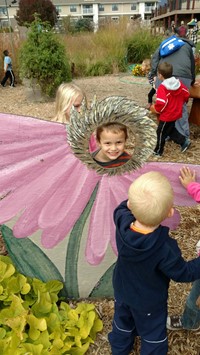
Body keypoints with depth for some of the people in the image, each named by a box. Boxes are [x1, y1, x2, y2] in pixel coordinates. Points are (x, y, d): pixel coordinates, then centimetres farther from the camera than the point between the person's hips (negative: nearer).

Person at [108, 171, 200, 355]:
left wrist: (139, 203, -15)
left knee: (123, 323, 33)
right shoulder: (165, 248, -42)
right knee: (153, 333, 26)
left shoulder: (122, 221, -31)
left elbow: (123, 208, -5)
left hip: (122, 291, 5)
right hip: (149, 302, -5)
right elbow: (184, 273, -21)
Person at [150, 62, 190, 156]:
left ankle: (158, 151, 22)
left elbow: (161, 103, -33)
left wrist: (155, 109, -13)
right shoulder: (179, 83, -1)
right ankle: (184, 141, 19)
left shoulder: (162, 88, -24)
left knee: (161, 132, 8)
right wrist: (179, 103, 22)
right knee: (170, 130, 26)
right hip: (176, 113, 8)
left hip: (166, 116, -8)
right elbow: (186, 94, 7)